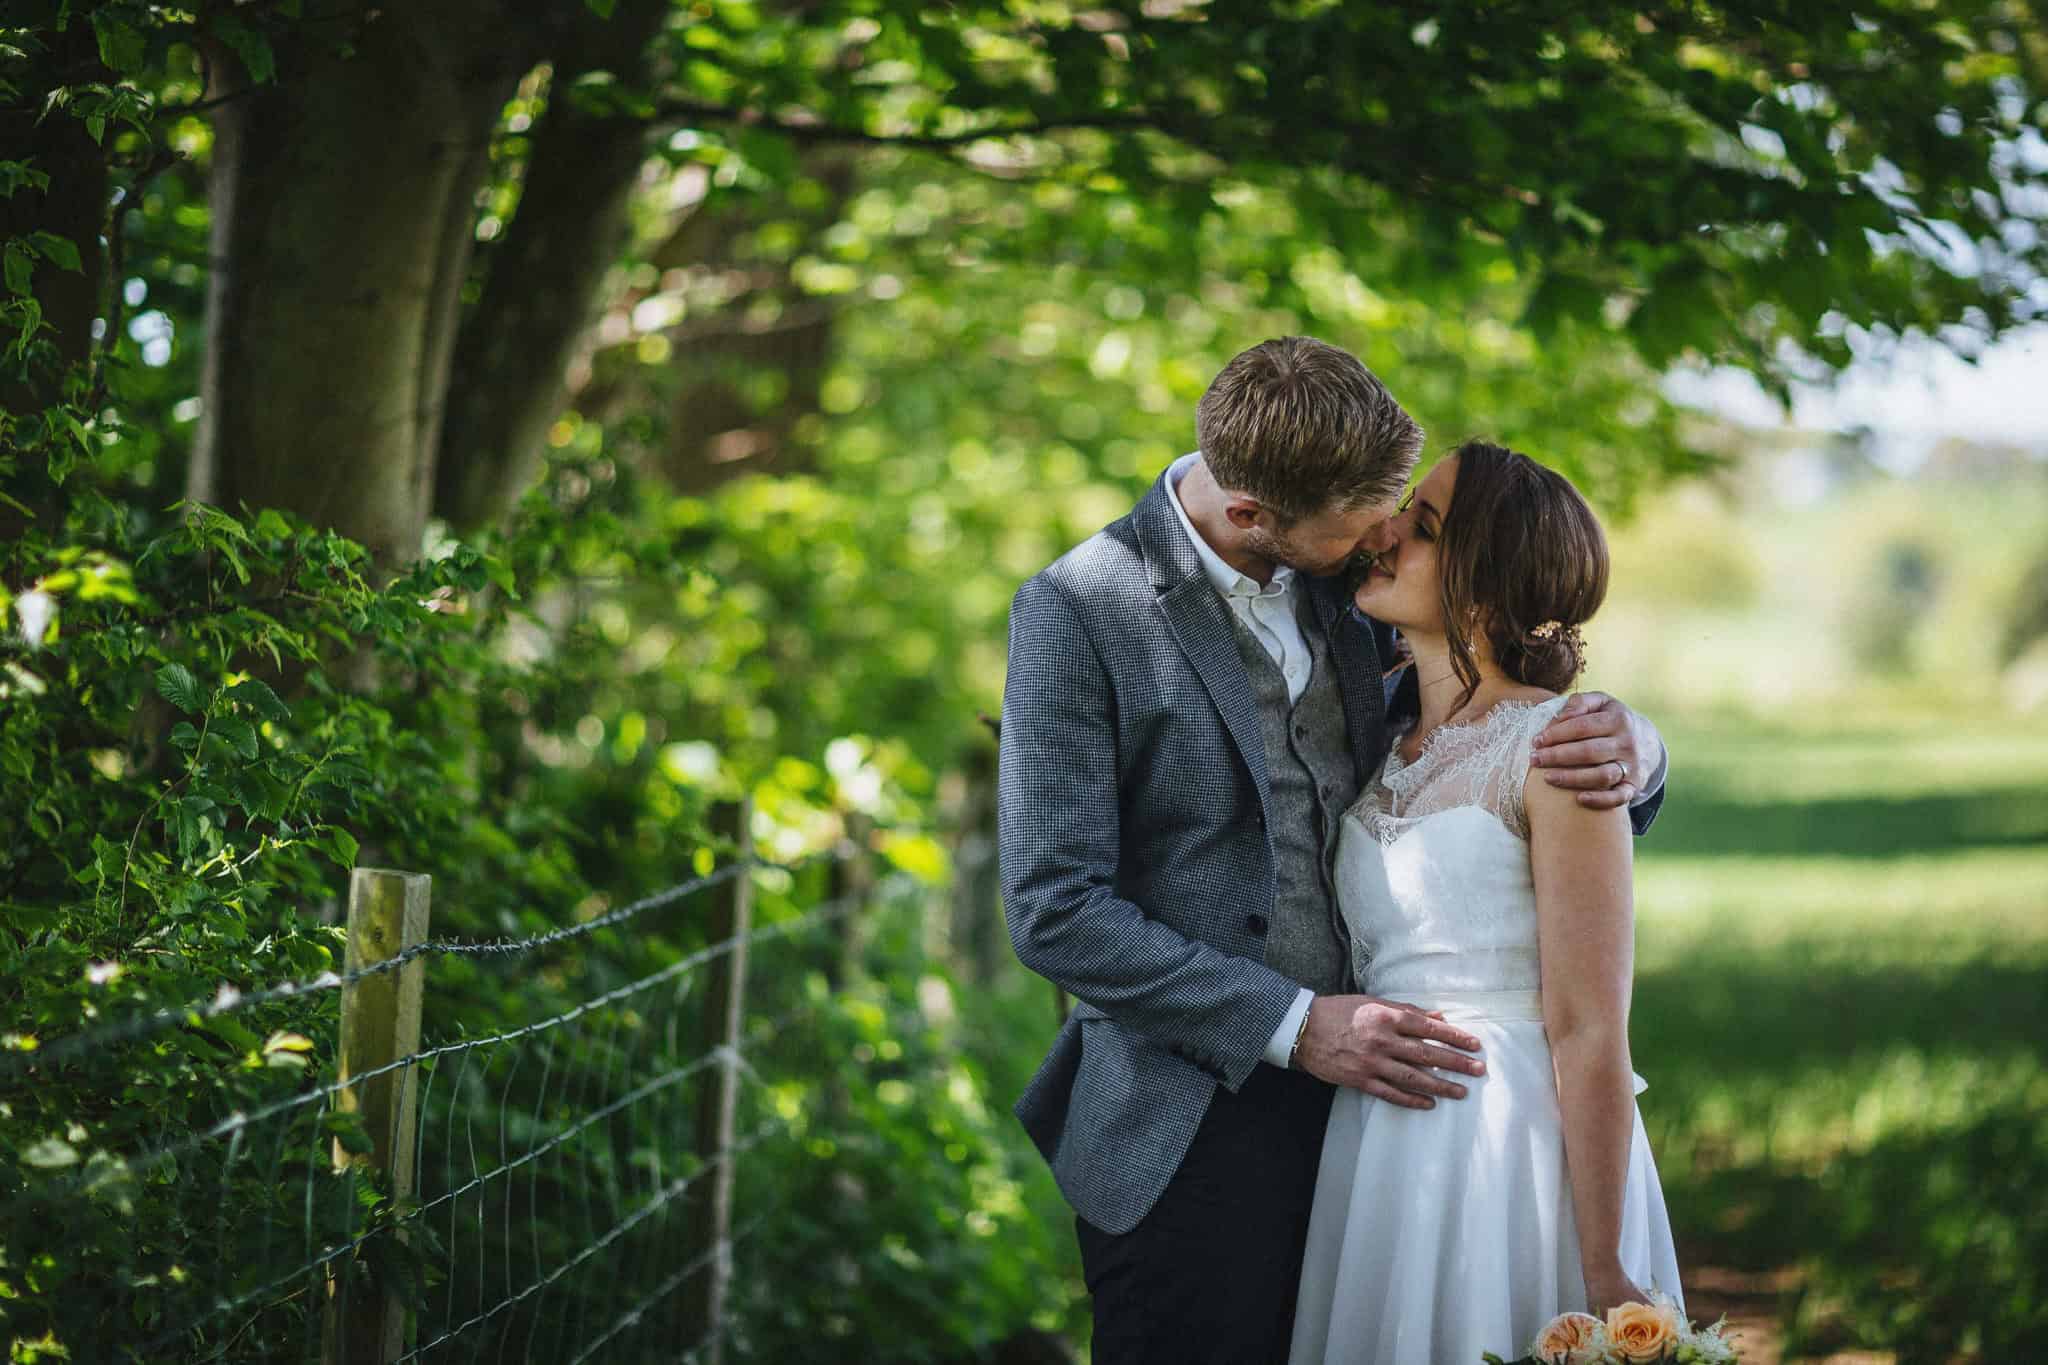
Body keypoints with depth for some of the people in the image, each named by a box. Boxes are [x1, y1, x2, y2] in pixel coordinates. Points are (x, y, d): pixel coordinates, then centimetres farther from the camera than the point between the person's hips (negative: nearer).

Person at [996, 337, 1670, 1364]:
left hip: (1346, 1093, 5)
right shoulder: (1078, 612, -11)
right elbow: (1054, 912, -14)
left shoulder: (1344, 588, 5)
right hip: (1186, 1140, -5)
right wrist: (1293, 1027, -17)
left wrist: (1629, 747, -10)